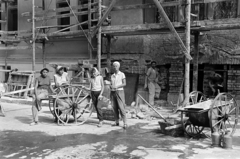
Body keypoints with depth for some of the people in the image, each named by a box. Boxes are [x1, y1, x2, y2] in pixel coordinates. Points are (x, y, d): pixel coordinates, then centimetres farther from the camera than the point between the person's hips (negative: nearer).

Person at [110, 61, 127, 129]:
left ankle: (125, 123, -9)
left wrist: (116, 86, -17)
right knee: (115, 108, 4)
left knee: (121, 107, -10)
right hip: (113, 92, 5)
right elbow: (111, 84, 17)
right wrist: (111, 86, -6)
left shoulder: (122, 74, 0)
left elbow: (124, 84, -5)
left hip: (119, 91, -5)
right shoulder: (112, 76, 14)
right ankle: (117, 122, 12)